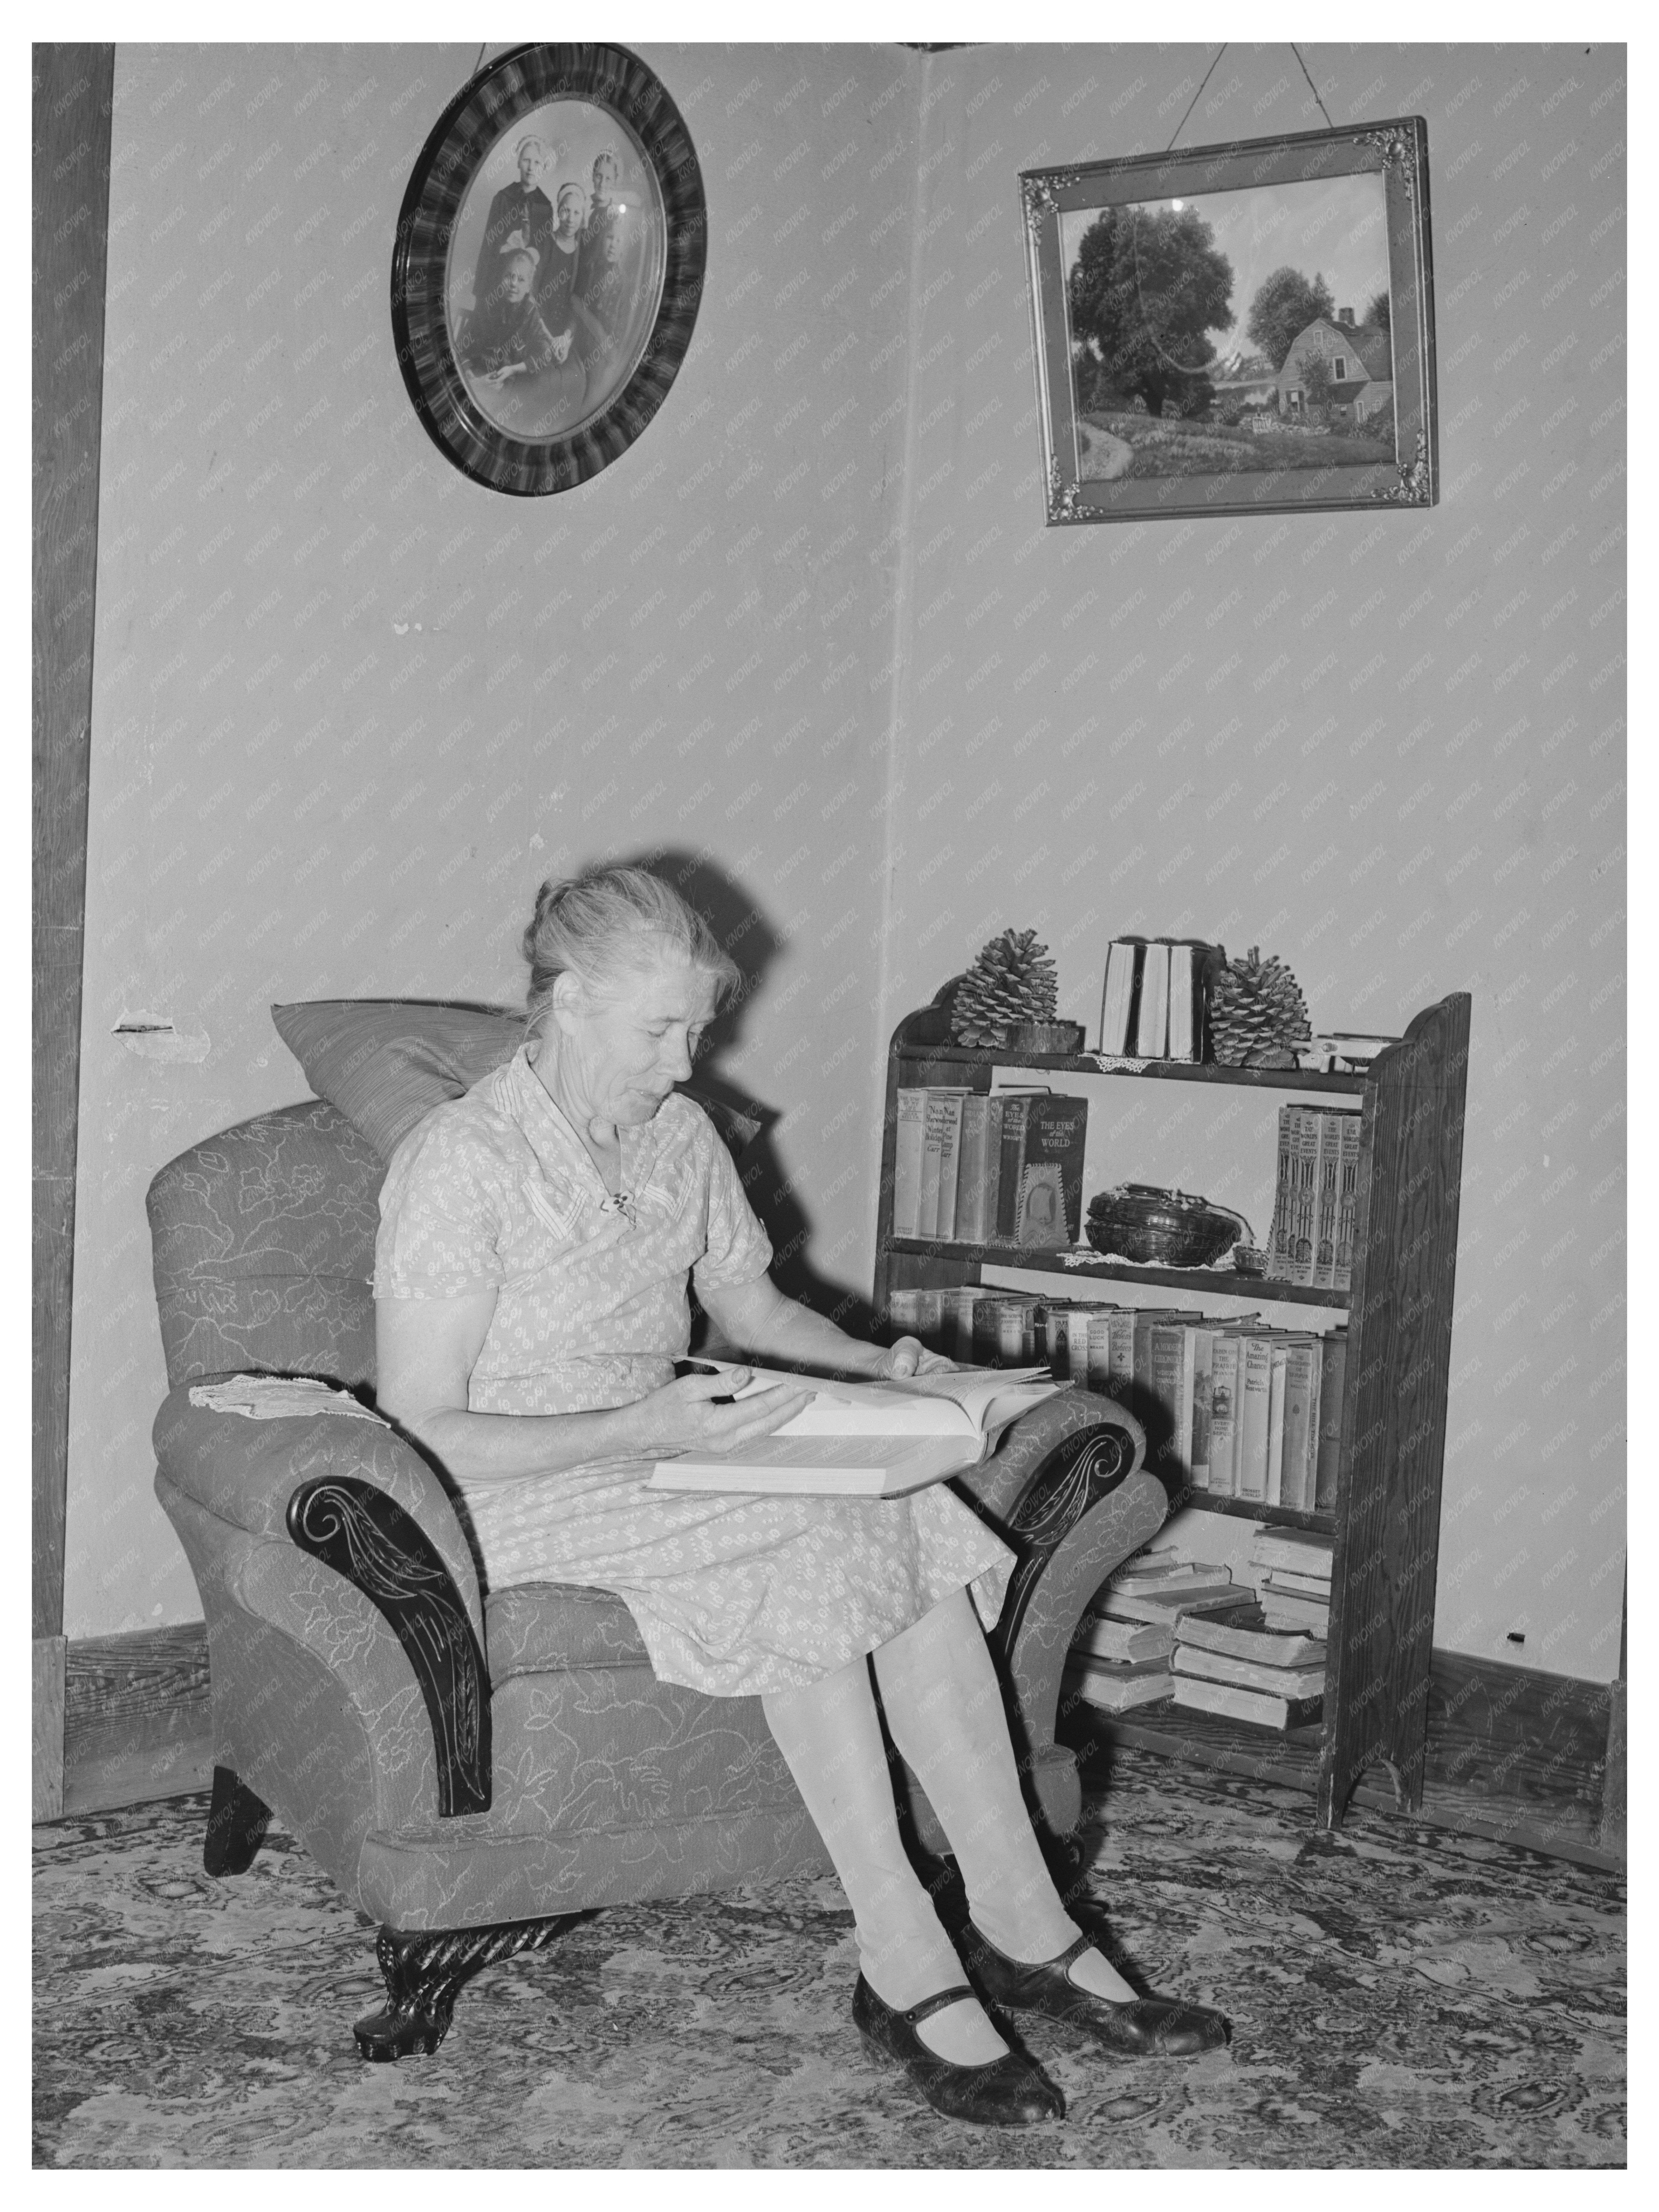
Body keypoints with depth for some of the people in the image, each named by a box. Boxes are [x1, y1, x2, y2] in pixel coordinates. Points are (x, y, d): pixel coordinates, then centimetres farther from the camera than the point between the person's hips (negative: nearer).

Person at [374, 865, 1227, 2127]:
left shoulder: (680, 1137, 8)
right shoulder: (460, 1162, -14)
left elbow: (754, 1306, 21)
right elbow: (422, 1436, -18)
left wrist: (875, 1370, 1)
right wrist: (639, 1432, -28)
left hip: (667, 1456, 7)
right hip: (522, 1500, -6)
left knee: (911, 1519, -21)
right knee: (811, 1539, -31)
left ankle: (1022, 1928, -19)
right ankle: (904, 1965, -26)